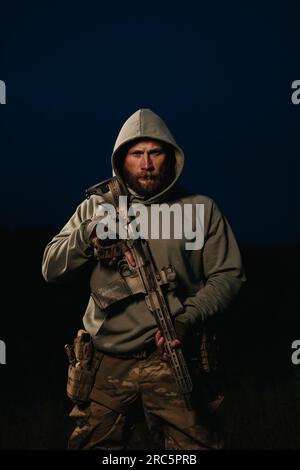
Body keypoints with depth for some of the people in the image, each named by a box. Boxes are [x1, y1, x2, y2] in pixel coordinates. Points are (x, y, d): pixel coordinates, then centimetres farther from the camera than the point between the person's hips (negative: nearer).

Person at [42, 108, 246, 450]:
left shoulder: (202, 210, 5)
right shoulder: (95, 209, 9)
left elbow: (228, 275, 3)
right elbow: (50, 269, 5)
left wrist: (189, 318, -14)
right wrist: (91, 232, -13)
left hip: (171, 358, -1)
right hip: (106, 361, 2)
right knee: (89, 444, 10)